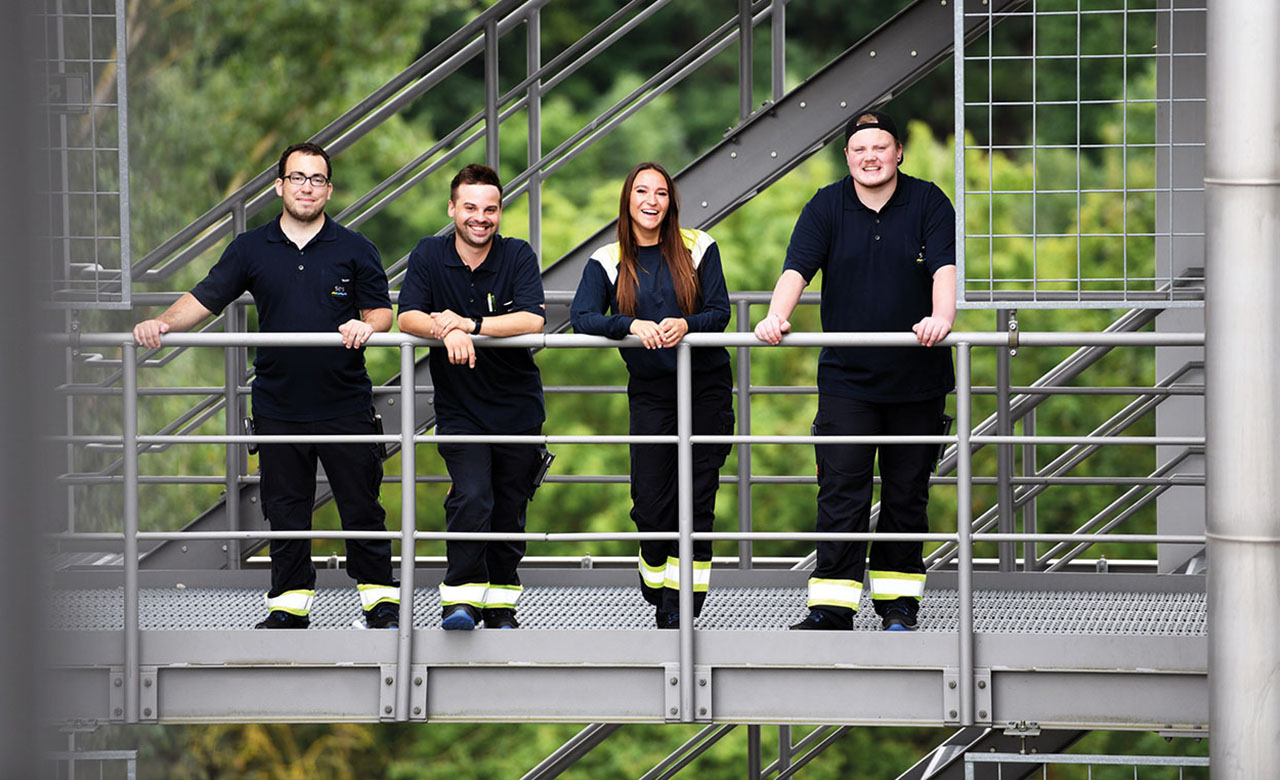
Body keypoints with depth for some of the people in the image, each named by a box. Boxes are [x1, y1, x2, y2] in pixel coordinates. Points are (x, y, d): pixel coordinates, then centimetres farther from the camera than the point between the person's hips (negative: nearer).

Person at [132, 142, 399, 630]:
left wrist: (366, 326, -19)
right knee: (285, 511, 7)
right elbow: (204, 299, 2)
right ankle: (290, 604, 17)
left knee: (361, 507, 2)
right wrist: (162, 324, -16)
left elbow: (382, 311, 4)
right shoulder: (250, 250, 7)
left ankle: (380, 600, 13)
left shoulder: (354, 250, 3)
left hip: (345, 405, -2)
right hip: (278, 404, 2)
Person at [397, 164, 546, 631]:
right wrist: (447, 331, -32)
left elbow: (532, 321, -18)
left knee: (509, 512, 7)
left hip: (517, 409, 1)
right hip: (459, 411, -1)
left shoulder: (517, 256, -5)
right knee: (472, 497, -22)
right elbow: (408, 317, -12)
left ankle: (501, 604, 23)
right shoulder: (429, 255, -2)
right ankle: (461, 597, -18)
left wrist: (470, 325, -28)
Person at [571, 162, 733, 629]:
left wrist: (686, 325, -23)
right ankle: (657, 592, 22)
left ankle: (680, 613, -1)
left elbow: (720, 313, -2)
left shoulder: (698, 248, 2)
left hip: (707, 386, -1)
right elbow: (582, 317, -9)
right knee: (651, 501, -3)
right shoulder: (608, 262, 4)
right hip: (649, 392, 1)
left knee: (696, 499, -5)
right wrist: (632, 325, -26)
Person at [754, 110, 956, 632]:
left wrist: (941, 317, -32)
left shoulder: (927, 203, 0)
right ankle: (832, 607, -8)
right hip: (846, 378, 0)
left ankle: (898, 602, 16)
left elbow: (945, 268, -13)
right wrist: (776, 317, -26)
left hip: (917, 378, 0)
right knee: (841, 491, -7)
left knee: (907, 493, 6)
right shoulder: (827, 207, 3)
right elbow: (797, 269, -7)